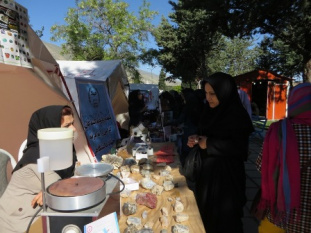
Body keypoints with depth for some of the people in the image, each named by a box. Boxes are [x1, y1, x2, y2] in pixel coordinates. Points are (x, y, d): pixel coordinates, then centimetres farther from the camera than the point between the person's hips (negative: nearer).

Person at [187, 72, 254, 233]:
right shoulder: (212, 111, 5)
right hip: (208, 169, 7)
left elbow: (240, 147, -21)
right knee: (206, 212, 18)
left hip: (226, 173, -7)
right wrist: (197, 139, -4)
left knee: (224, 217, 9)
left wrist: (209, 144, -20)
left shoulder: (237, 115, -17)